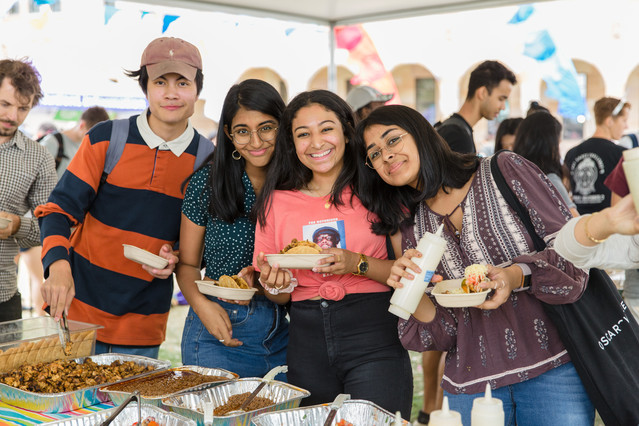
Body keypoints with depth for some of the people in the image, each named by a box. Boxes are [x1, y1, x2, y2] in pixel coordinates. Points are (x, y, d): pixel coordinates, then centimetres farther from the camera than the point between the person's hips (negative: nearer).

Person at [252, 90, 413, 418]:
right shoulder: (278, 202, 8)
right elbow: (278, 297, 13)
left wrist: (358, 264, -16)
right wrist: (276, 285, -9)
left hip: (374, 339, -2)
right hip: (307, 339, 3)